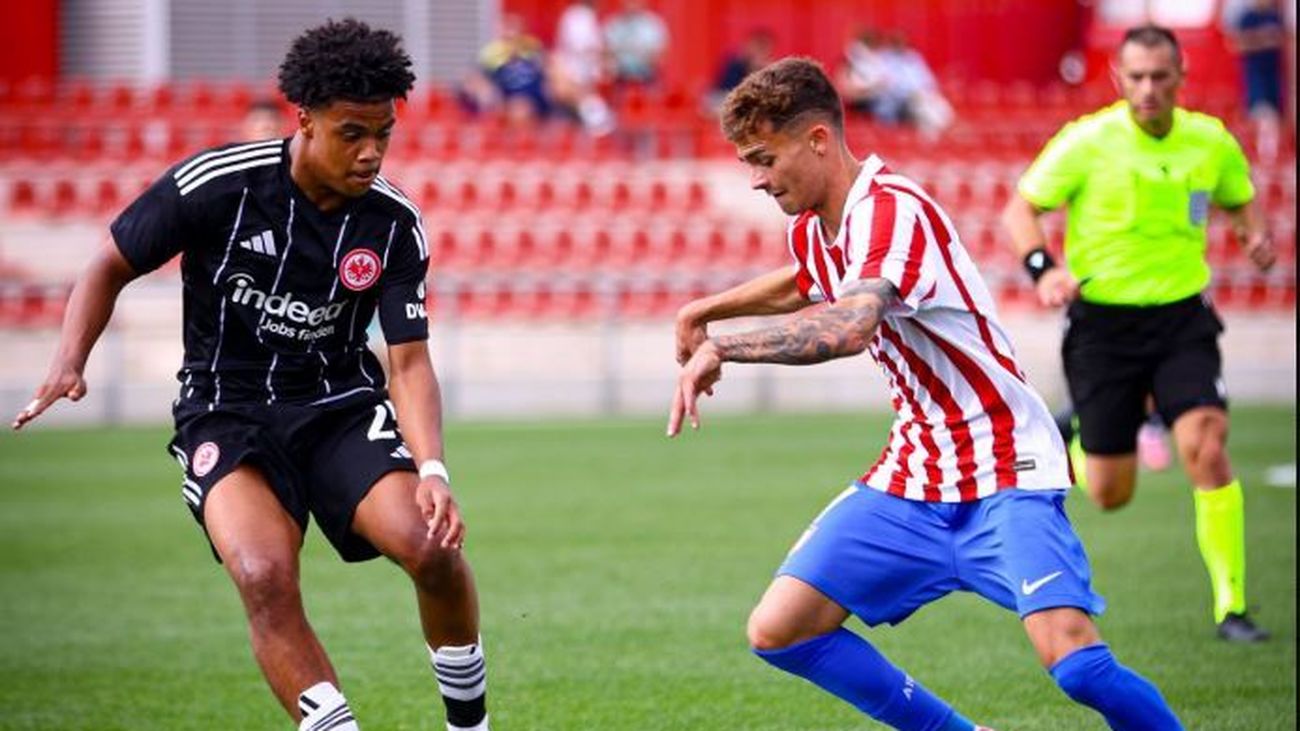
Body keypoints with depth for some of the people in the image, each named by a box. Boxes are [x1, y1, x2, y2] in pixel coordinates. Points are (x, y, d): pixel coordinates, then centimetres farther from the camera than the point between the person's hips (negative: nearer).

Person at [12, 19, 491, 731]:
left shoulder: (395, 225, -7)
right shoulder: (216, 184, -14)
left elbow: (409, 360, -8)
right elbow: (111, 266, -1)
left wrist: (431, 471, -25)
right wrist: (68, 364, -17)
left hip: (340, 404, 2)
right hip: (226, 411, -2)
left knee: (433, 547, -21)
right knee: (265, 576, -30)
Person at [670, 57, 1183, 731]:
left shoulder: (891, 208, -20)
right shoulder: (810, 229, 8)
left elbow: (849, 327, -40)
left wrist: (721, 349, -38)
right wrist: (706, 309, 30)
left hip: (1003, 475, -9)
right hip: (910, 476, 9)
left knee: (1074, 662, -26)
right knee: (778, 631, -1)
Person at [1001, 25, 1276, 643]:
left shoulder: (1211, 141, -1)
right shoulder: (1086, 141, -11)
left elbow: (1239, 202, 18)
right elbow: (1019, 211, -6)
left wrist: (1255, 234, -5)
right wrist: (1043, 268, -25)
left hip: (1182, 319, 2)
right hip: (1103, 322, -2)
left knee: (1206, 449, -20)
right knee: (1111, 495, 3)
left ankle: (1231, 606, -13)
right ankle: (1072, 445, 43)